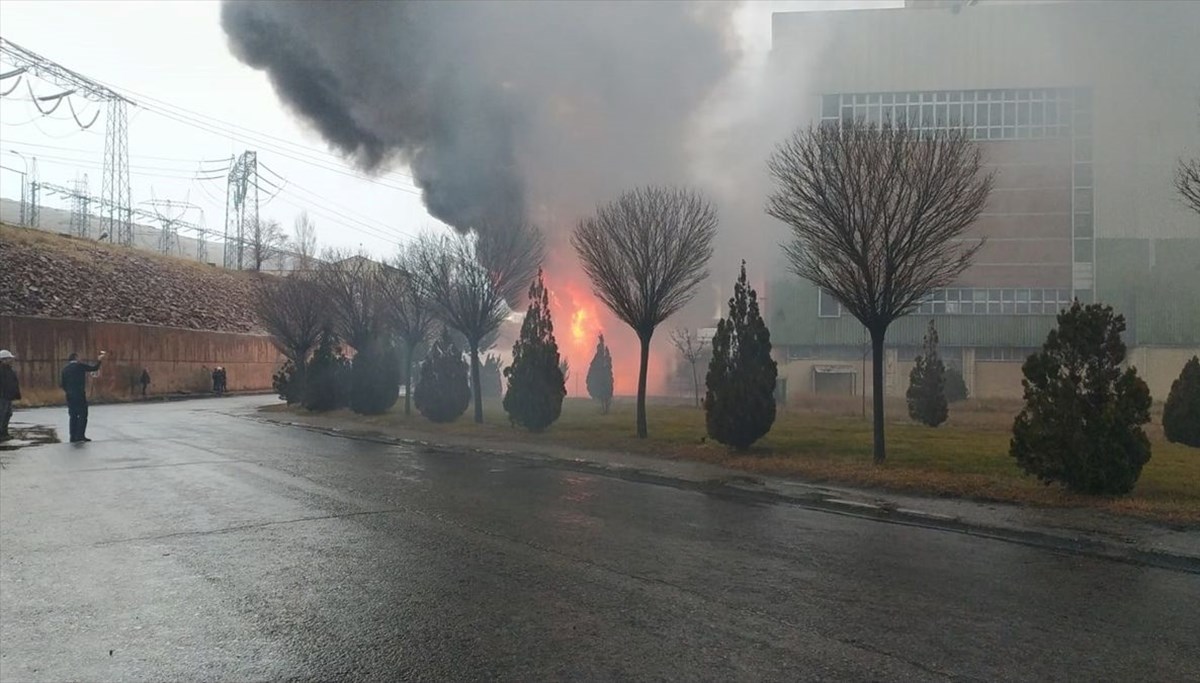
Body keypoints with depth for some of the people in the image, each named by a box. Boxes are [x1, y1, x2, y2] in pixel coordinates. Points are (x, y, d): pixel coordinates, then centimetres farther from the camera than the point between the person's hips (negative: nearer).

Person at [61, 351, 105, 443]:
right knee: (83, 415, -1)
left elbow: (63, 384, 9)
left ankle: (73, 437, 10)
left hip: (70, 396, 5)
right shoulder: (80, 366, -6)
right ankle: (80, 435, -9)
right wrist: (99, 361, 13)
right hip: (80, 395, -5)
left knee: (73, 416, 11)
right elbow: (94, 368, -2)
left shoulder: (65, 369, 9)